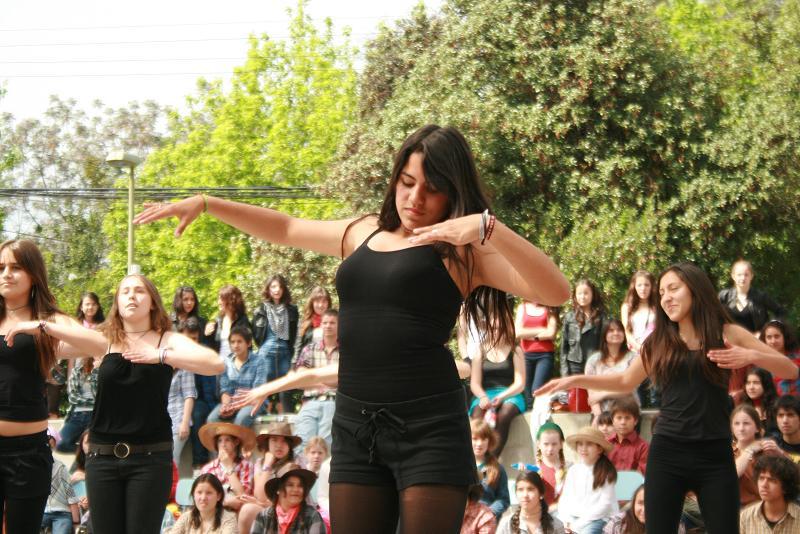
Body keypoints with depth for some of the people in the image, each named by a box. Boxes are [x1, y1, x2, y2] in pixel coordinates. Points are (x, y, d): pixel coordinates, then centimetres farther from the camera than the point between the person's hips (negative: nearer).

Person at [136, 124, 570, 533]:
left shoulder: (462, 250, -2)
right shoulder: (363, 233, 17)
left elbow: (554, 292, -16)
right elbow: (285, 229, 32)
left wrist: (489, 227, -25)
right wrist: (206, 204, 26)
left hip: (428, 424, -6)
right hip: (354, 424, 6)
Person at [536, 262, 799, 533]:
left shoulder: (727, 334, 2)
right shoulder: (659, 341, 8)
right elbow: (626, 381, 21)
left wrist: (751, 356, -16)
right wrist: (576, 381, 11)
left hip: (715, 454, -2)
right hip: (667, 453, 2)